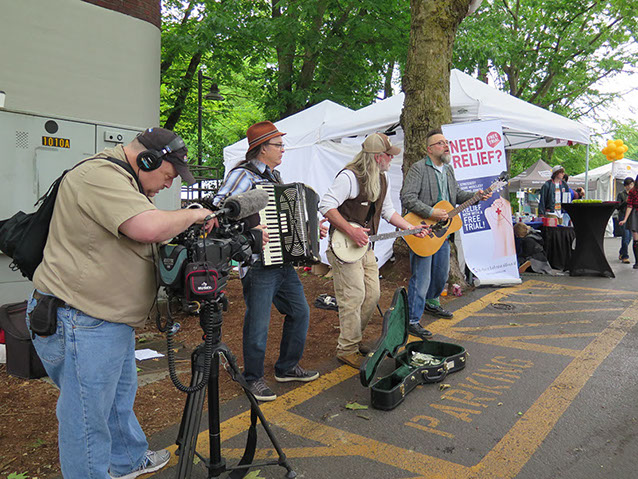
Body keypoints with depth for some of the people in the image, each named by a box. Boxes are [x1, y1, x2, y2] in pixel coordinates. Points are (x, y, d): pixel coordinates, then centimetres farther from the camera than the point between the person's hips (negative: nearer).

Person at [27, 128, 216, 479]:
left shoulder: (124, 181, 15)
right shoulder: (99, 175, -21)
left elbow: (150, 237, 22)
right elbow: (148, 227, -34)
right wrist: (192, 215, -19)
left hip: (112, 317, 12)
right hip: (79, 323, -12)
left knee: (120, 396, 26)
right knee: (87, 416, 3)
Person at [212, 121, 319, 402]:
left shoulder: (274, 176, 17)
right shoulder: (243, 175, -10)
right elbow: (218, 208, -21)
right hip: (258, 264, -9)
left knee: (300, 312, 14)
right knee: (258, 323, 0)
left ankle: (287, 368, 31)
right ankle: (253, 379, 20)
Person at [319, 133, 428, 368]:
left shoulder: (382, 178, 11)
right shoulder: (350, 176, -18)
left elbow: (387, 210, 21)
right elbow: (326, 206, -23)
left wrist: (411, 228, 15)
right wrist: (351, 231, -27)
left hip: (366, 246, 9)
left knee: (373, 294, 11)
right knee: (353, 297, -6)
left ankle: (351, 338, 29)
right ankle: (347, 350, 10)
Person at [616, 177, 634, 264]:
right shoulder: (621, 194, -1)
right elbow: (617, 207, -5)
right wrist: (625, 202, -18)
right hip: (623, 216, -5)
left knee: (629, 237, 10)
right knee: (625, 237, -11)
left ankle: (621, 253, 31)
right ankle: (625, 257, -5)